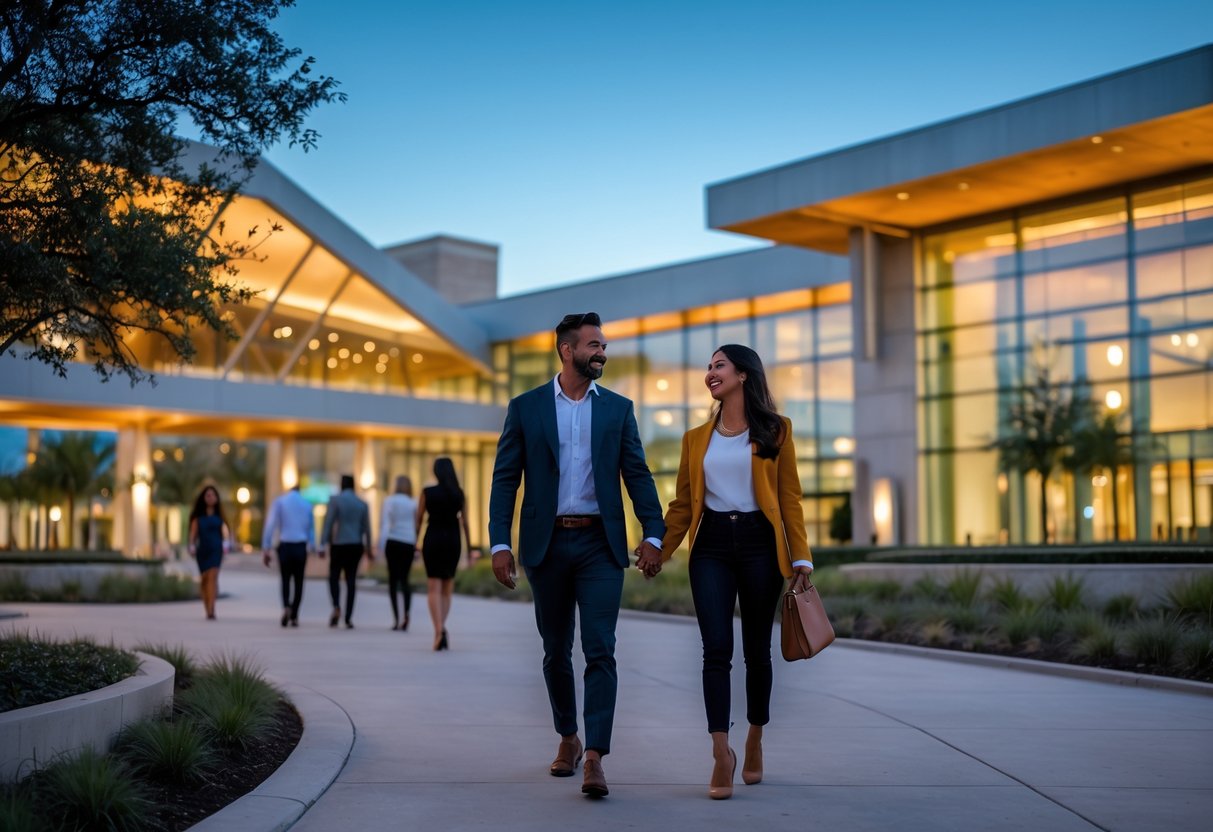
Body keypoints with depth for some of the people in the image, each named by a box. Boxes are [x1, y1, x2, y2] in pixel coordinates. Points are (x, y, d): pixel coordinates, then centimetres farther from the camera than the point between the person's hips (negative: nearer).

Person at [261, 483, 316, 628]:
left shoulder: (279, 502, 2)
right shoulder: (307, 504, 9)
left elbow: (270, 526, -4)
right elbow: (311, 528, 9)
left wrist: (265, 549, -3)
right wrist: (312, 547, 15)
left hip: (285, 545, -1)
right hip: (301, 546, 1)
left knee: (285, 579, 12)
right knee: (298, 581, 9)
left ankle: (286, 607, -13)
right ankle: (294, 616, 5)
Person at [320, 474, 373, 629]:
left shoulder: (335, 500, -4)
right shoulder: (362, 503, 6)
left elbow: (328, 523, -9)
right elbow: (366, 528, 8)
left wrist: (323, 544, -8)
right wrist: (368, 548, 17)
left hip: (339, 545, -3)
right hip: (356, 546, 3)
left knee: (334, 577, 9)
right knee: (351, 580, 5)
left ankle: (336, 607, -17)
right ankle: (348, 618, 1)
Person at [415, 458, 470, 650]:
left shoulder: (427, 492, -4)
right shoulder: (459, 493, 2)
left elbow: (419, 520, -2)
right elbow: (464, 521, 4)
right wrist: (469, 546, 11)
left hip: (432, 540, -2)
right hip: (453, 540, 2)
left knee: (434, 588, -3)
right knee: (447, 589, 13)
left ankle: (439, 629, -20)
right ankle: (441, 630, 8)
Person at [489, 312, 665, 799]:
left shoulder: (617, 408, 8)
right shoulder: (526, 408, 4)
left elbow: (637, 474, 4)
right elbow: (505, 479, 2)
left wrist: (653, 533, -9)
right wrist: (500, 543, -8)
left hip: (600, 543, 0)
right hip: (547, 544, 0)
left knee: (600, 650, -10)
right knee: (556, 650, 12)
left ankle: (595, 758, -13)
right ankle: (568, 738, 30)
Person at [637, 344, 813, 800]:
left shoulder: (775, 431, 4)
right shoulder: (697, 438, 12)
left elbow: (790, 499, 1)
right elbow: (683, 503, 11)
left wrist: (800, 558, -5)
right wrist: (659, 550, -2)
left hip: (759, 543, -2)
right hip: (711, 545, 2)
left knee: (756, 649, 7)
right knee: (717, 649, -9)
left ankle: (754, 743, 23)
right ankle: (722, 754, -10)